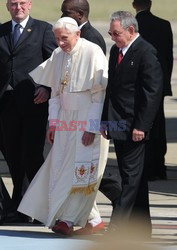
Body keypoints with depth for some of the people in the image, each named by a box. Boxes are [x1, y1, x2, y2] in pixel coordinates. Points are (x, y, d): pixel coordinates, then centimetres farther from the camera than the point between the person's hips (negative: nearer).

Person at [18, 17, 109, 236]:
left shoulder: (93, 53, -14)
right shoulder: (58, 55, 5)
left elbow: (100, 94, -15)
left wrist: (92, 128, -17)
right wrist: (53, 123, 7)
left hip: (88, 120, -7)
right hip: (65, 121, 7)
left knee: (80, 170, -7)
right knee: (60, 168, 3)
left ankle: (69, 219, -4)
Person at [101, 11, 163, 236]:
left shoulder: (146, 52, -12)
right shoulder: (115, 51, 13)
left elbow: (153, 91, -16)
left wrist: (141, 126, -18)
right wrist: (105, 120, 12)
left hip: (134, 127, -9)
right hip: (118, 125, 9)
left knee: (131, 177, -8)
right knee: (132, 177, 13)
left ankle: (117, 226, -11)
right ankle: (141, 226, 19)